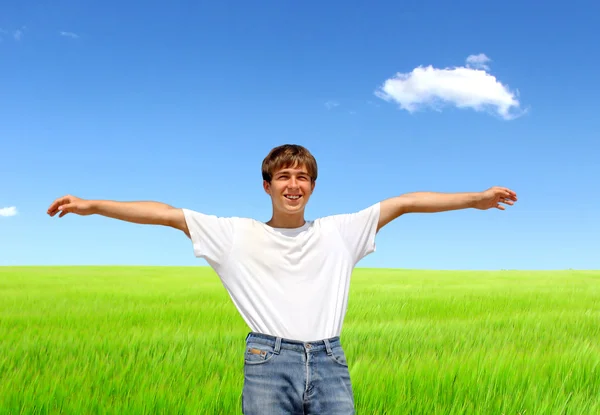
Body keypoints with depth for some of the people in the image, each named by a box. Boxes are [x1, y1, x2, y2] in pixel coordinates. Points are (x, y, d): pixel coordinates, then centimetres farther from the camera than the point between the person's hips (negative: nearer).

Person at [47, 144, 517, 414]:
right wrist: (91, 205, -1)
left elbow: (407, 201, 10)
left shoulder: (338, 232, 11)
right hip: (268, 364, -2)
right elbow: (166, 213, 3)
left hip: (329, 363, 2)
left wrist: (477, 197, 7)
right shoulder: (239, 235, 7)